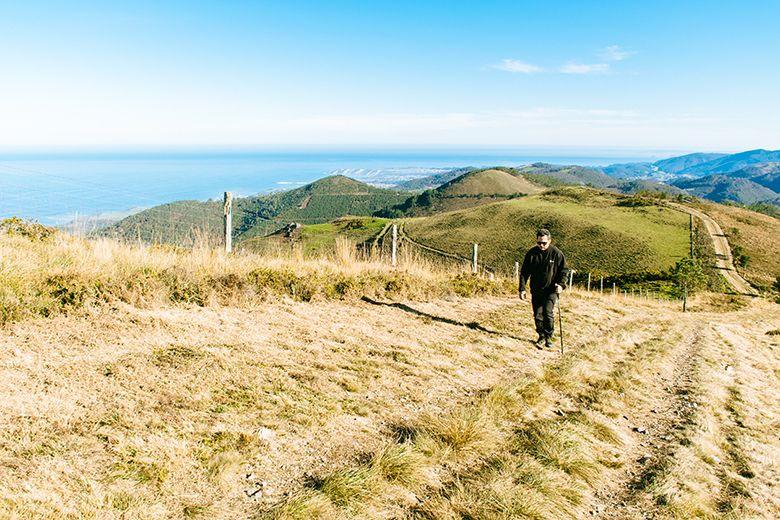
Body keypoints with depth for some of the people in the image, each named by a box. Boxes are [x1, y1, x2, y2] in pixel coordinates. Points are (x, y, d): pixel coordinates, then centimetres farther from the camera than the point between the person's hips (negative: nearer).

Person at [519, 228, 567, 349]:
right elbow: (524, 272, 5)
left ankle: (548, 337, 0)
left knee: (548, 312, -16)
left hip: (551, 290, -3)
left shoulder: (556, 253, -6)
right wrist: (522, 288, 0)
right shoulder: (531, 253, -1)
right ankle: (541, 337, 22)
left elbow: (563, 271, 2)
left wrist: (561, 284, -14)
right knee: (538, 315, 5)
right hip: (536, 290, 3)